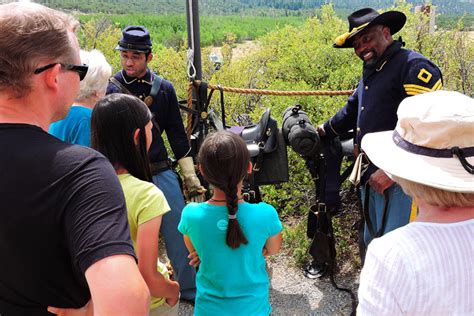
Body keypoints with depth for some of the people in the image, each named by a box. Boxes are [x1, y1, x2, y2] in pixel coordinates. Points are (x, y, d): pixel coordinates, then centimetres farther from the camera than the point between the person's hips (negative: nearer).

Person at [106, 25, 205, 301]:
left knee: (179, 234, 7)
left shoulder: (164, 88, 3)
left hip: (160, 172, 2)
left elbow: (177, 134, 8)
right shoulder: (109, 88, -2)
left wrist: (191, 176, 7)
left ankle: (190, 288, 26)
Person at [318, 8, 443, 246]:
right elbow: (350, 112, 31)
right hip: (371, 180, 10)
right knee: (372, 243, 21)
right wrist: (318, 133, 33)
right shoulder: (370, 74, 18)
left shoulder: (414, 66, -13)